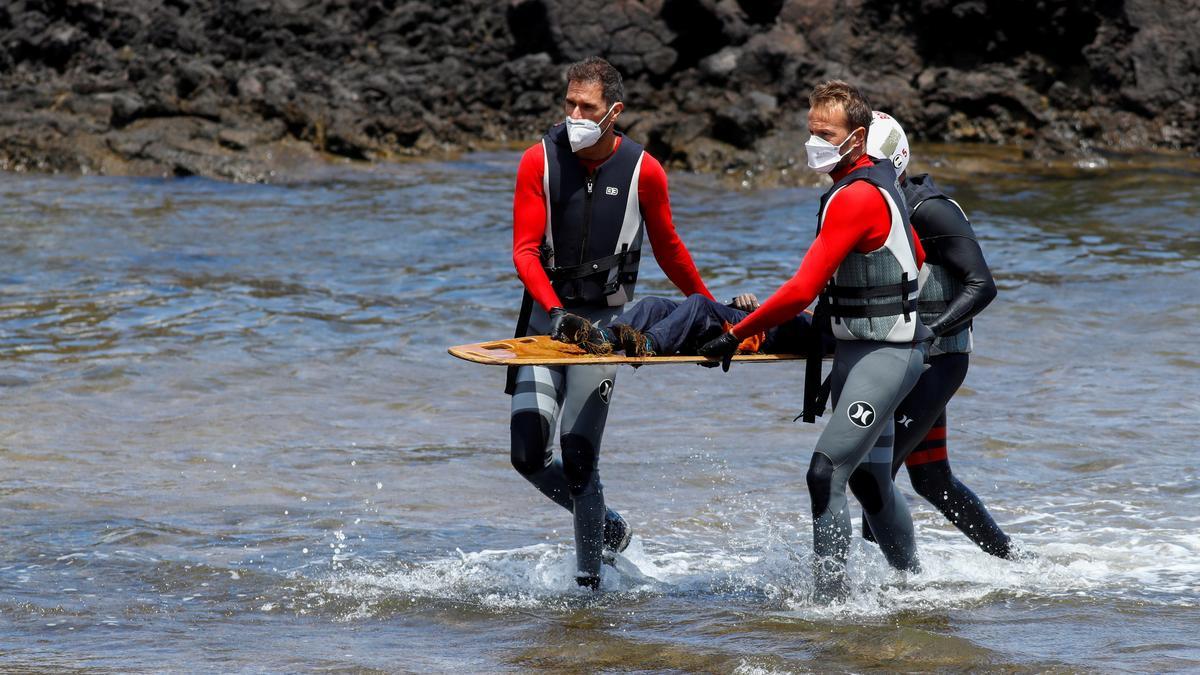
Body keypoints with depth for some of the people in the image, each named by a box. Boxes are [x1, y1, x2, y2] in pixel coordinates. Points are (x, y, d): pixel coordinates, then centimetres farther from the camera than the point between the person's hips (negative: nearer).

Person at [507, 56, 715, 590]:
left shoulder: (643, 171, -4)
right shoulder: (540, 160, -4)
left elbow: (668, 248, 13)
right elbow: (525, 250, -7)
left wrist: (710, 307, 22)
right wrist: (554, 309, -23)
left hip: (605, 319, -2)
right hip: (546, 313, 2)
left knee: (578, 454, -13)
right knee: (528, 453, -6)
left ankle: (589, 577, -3)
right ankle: (605, 526, 20)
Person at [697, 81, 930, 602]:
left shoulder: (855, 198, -21)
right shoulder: (878, 180, 11)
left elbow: (801, 290, -25)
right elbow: (917, 254, 27)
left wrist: (736, 335, -19)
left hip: (885, 355, -11)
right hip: (861, 348, 11)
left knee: (827, 474, -16)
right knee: (869, 477, 17)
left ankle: (830, 596, -17)